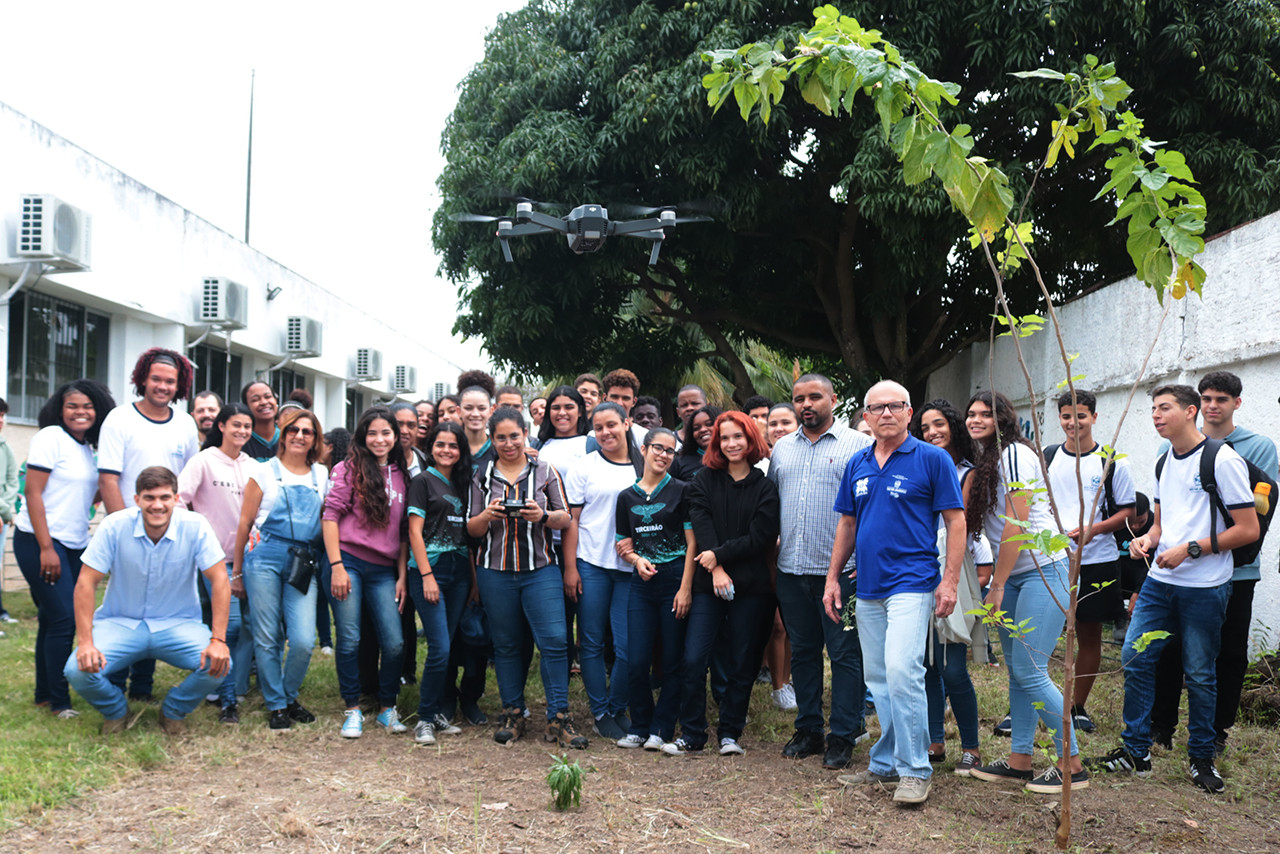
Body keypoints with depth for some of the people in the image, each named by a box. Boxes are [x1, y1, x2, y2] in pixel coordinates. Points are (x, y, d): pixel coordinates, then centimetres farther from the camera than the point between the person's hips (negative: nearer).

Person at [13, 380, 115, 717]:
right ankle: (58, 701, -1)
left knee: (53, 620, 11)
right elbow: (33, 492, -14)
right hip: (40, 541, -7)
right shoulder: (50, 437, -9)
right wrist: (46, 548, -18)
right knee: (63, 619, -10)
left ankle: (45, 694, 19)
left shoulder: (86, 448, 13)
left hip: (74, 545, 7)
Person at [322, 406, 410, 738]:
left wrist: (402, 575, 10)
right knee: (350, 641, -2)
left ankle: (387, 708, 15)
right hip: (349, 563, -3)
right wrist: (336, 565, -11)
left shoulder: (401, 476, 13)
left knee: (394, 643, -3)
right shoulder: (350, 468, 1)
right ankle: (353, 710, 12)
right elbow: (331, 514, -4)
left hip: (384, 570, 3)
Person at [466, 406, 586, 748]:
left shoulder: (545, 471, 5)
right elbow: (472, 529, 8)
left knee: (554, 640, -9)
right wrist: (488, 515, -14)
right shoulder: (482, 475, 8)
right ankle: (513, 714, 20)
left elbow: (566, 519, 5)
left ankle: (558, 718, -1)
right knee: (506, 645, 8)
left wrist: (543, 516, -16)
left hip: (541, 570, -1)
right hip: (495, 572, 1)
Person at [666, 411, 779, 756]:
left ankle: (730, 733, 17)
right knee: (694, 659, -6)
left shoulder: (765, 487, 4)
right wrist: (716, 570, -14)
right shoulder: (704, 481, 8)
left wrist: (720, 555, -11)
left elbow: (761, 536, -4)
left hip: (750, 586, 0)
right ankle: (691, 734, 5)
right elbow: (701, 526, -3)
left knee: (741, 663, 5)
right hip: (709, 584, 1)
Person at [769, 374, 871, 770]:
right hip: (791, 570, 5)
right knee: (803, 652, 12)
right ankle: (808, 729, 22)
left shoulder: (858, 445, -2)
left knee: (845, 653, 0)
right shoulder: (782, 448, 14)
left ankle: (843, 736, 9)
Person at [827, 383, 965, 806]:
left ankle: (914, 770, -7)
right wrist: (833, 579, 14)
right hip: (868, 588, 6)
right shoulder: (857, 465, 12)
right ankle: (886, 765, 21)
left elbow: (955, 521, -5)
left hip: (912, 583, -6)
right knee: (878, 679, 11)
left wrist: (950, 581, -12)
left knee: (902, 670, -17)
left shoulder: (933, 459, -4)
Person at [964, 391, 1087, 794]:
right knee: (1016, 670, 9)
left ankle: (1072, 764, 0)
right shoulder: (984, 464, 18)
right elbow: (972, 522, 16)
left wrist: (997, 585, -13)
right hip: (1014, 576, 9)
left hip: (1043, 570, -9)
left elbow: (1015, 525, -16)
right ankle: (1019, 761, 15)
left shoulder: (1015, 454, -11)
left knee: (1030, 670, -10)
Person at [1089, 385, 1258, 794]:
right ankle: (1136, 752, 13)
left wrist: (1189, 550, -17)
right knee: (1134, 658, 2)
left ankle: (1202, 759, 20)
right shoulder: (1164, 463, 13)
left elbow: (1248, 529, -13)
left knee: (1200, 674, 4)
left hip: (1204, 587, -6)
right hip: (1160, 580, 7)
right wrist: (1148, 539, 1)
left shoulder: (1222, 460, -11)